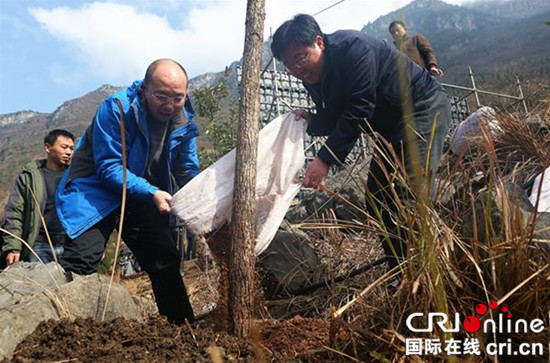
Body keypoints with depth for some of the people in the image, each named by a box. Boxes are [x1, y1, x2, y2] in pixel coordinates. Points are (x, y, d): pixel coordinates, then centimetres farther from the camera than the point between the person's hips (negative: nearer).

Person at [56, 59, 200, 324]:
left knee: (166, 261, 10)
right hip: (97, 192, -5)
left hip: (146, 198, 6)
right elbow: (109, 167, -25)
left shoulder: (184, 121, -5)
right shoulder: (116, 108, -23)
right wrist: (151, 193, -36)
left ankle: (183, 325, 26)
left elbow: (188, 171, 1)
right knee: (81, 261, -25)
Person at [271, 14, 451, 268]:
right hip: (391, 126, 9)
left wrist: (324, 160, -31)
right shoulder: (312, 77, 1)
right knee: (378, 199, 5)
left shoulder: (352, 48, -25)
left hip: (424, 108, -9)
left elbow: (358, 113, -30)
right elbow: (332, 122, 6)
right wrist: (310, 119, -16)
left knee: (410, 196, -21)